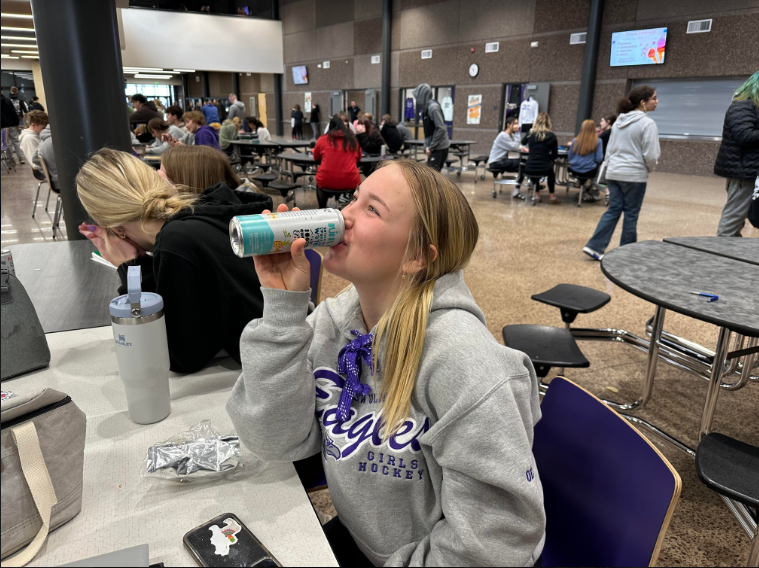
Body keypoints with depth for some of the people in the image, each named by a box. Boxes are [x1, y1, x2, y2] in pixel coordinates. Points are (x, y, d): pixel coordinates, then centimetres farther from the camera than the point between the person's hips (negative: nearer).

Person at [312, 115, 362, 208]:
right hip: (350, 183, 0)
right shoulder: (353, 140, 4)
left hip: (326, 182, 0)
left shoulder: (323, 140, 1)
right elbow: (358, 159, 20)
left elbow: (316, 157, 18)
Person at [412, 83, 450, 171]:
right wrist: (427, 146, 8)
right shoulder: (426, 108, 11)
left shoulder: (433, 108, -16)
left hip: (439, 147, -9)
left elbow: (441, 129, -20)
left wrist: (431, 147, -16)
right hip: (433, 147, 9)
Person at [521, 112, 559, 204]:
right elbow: (555, 155, 6)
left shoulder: (530, 134, 1)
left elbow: (523, 142, 25)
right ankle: (552, 197, 33)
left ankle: (536, 195, 34)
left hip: (529, 170, 1)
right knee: (551, 170, 36)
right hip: (544, 170, -1)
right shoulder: (552, 136, -3)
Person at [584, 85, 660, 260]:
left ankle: (594, 246, 2)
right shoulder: (647, 123, -11)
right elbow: (650, 155, -14)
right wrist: (650, 168, 5)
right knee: (631, 214, 5)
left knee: (613, 210, 10)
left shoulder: (619, 121, 11)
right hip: (634, 175, -6)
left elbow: (610, 148, 15)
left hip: (613, 173, 7)